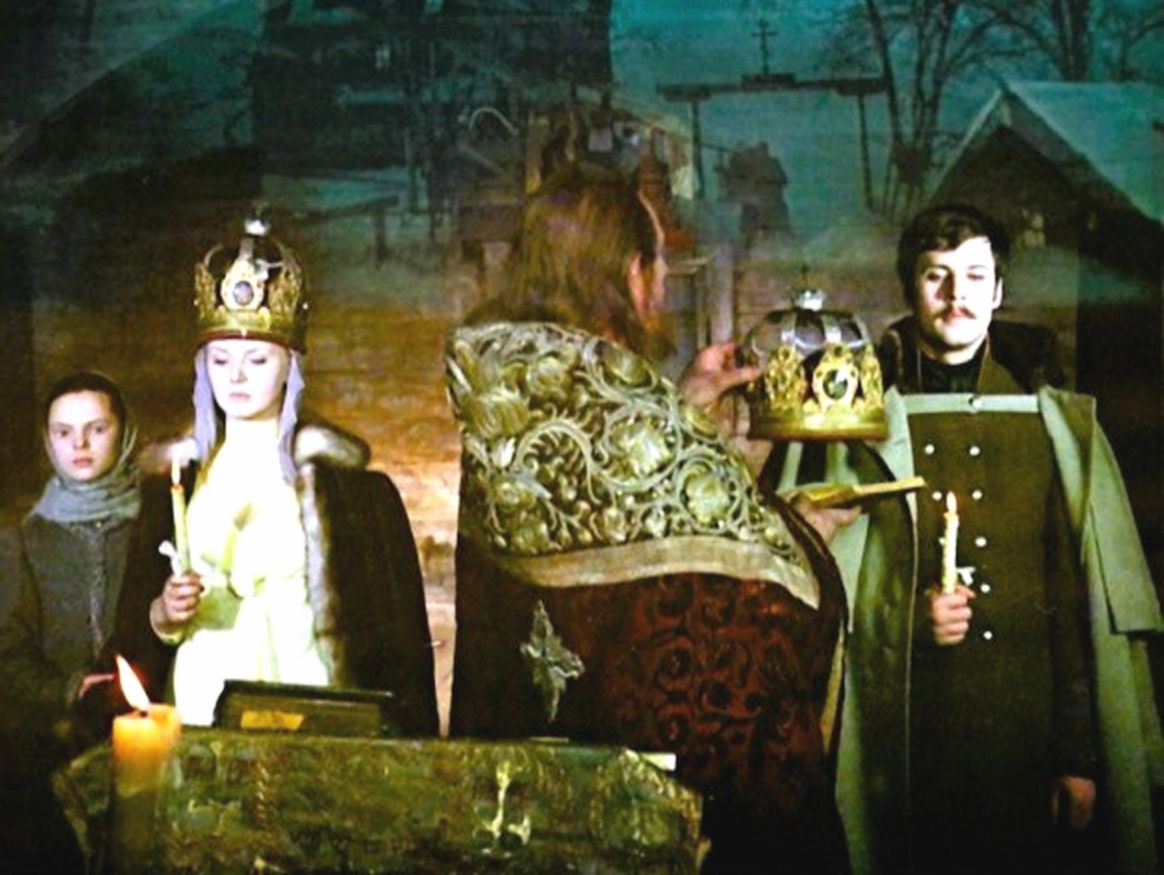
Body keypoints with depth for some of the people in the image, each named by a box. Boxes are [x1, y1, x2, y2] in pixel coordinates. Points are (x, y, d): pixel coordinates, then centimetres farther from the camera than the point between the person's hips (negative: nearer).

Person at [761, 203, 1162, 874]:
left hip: (1026, 736, 2)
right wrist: (906, 619, -12)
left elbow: (1081, 600, 6)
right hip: (898, 739, -1)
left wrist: (1080, 756, 1)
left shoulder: (1053, 422, 8)